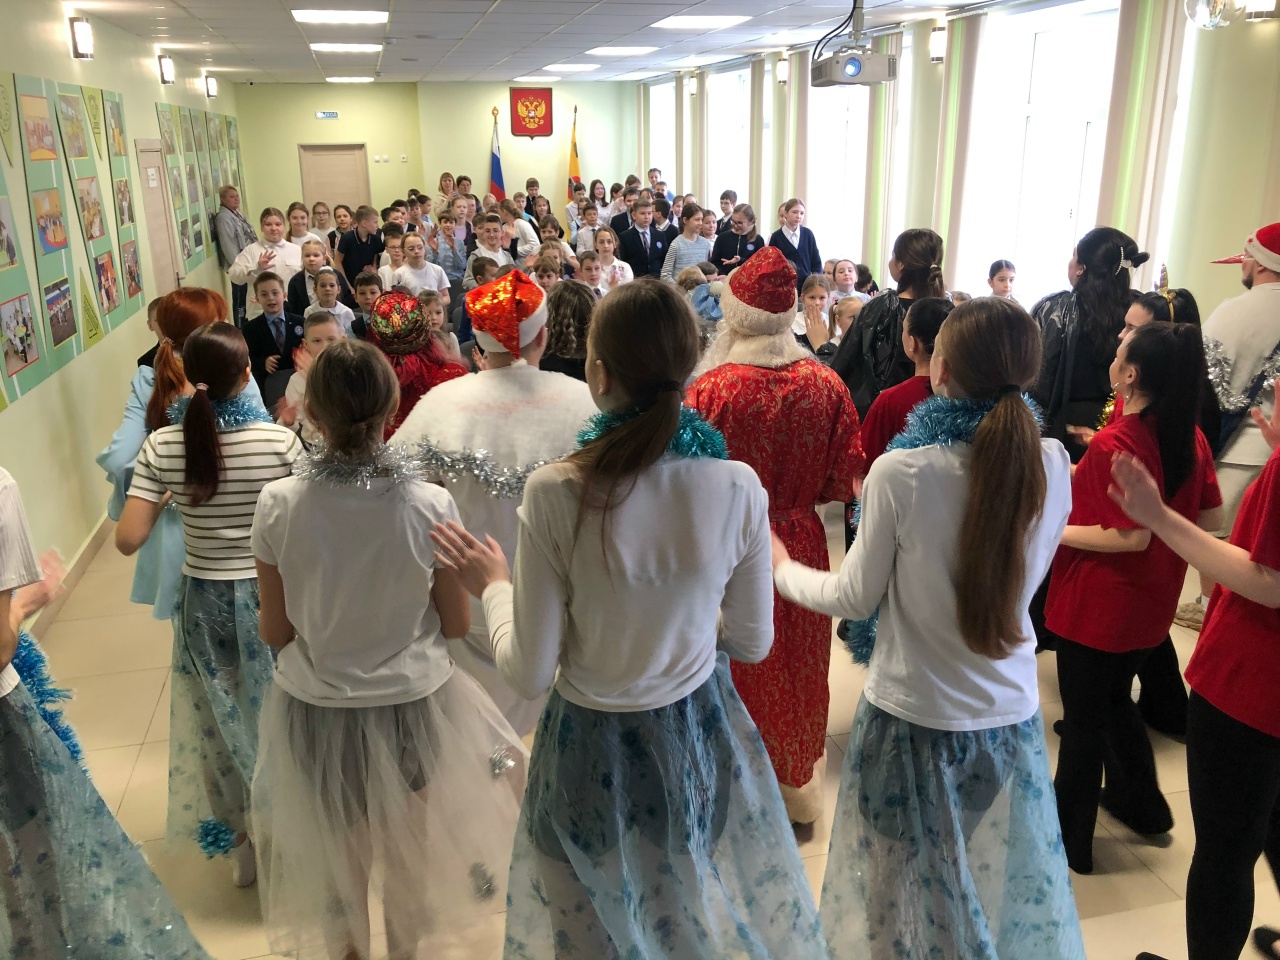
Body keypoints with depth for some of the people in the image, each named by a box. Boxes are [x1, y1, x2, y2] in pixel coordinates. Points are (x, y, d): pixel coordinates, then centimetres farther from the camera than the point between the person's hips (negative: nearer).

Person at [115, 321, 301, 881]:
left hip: (205, 599, 2)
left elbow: (128, 540, -13)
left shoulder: (162, 446, -11)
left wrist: (164, 494, 4)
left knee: (220, 721, 21)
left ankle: (240, 843, 36)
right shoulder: (281, 440, -18)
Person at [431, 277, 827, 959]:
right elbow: (752, 643, -2)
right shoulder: (739, 488, -17)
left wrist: (492, 585, 2)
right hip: (702, 731, 2)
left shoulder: (554, 493, -24)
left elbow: (529, 673, -15)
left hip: (595, 748, -2)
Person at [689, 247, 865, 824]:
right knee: (797, 674, 22)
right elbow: (845, 480, -4)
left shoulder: (710, 389, -21)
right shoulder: (825, 384, -11)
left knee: (741, 679, 16)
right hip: (801, 547, 3)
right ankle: (798, 795, 41)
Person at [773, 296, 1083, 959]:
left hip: (916, 713, -4)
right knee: (1006, 883, 26)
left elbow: (856, 597, -10)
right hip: (1011, 712, 4)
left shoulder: (902, 471, -21)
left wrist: (782, 568, 7)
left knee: (909, 899, 19)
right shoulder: (1050, 464, -8)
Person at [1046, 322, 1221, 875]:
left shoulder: (1113, 444, -24)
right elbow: (1210, 519, 6)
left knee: (1083, 716, 7)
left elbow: (1131, 537, -25)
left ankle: (1069, 838, 21)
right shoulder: (1192, 438, -1)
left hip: (1098, 602, -7)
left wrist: (1053, 530, -18)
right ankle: (1141, 804, 42)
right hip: (1152, 602, 7)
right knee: (1116, 699, 26)